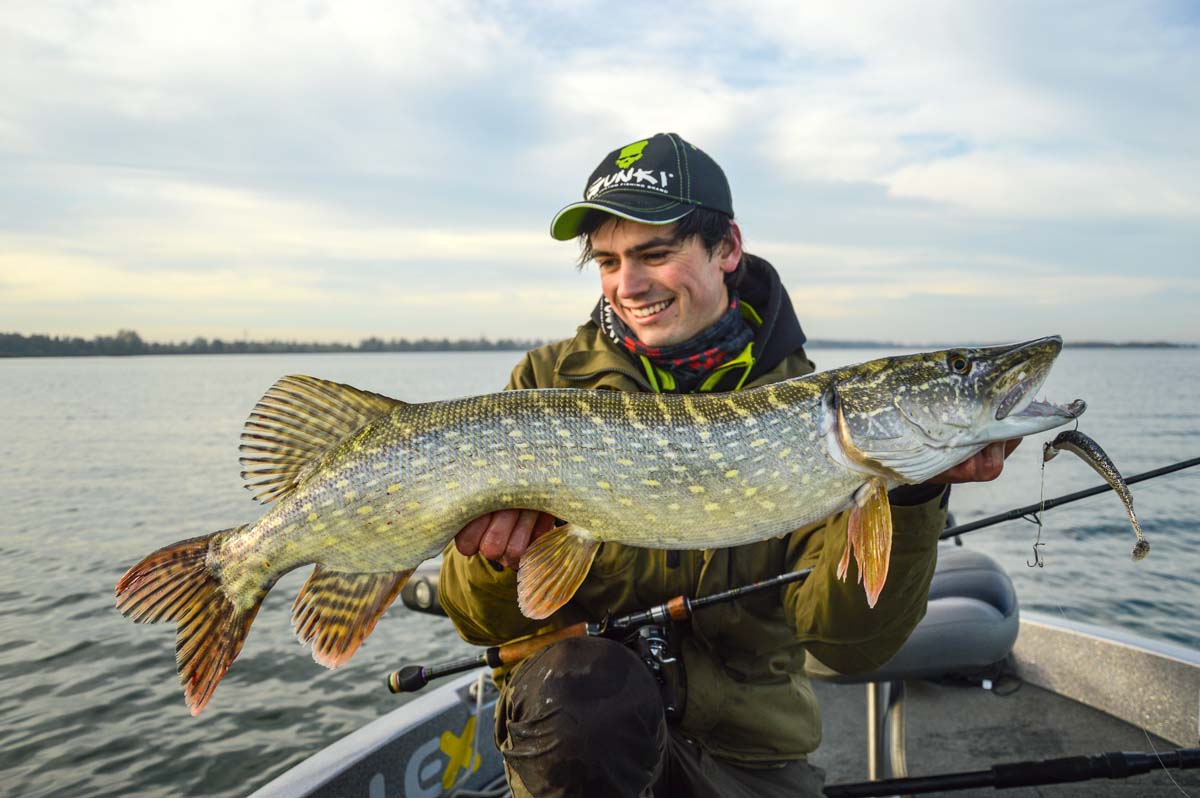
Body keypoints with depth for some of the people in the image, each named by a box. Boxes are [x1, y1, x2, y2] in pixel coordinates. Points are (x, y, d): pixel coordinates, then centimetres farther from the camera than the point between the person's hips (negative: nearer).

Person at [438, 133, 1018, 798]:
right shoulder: (549, 382, -5)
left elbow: (846, 642, -13)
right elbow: (483, 623, -5)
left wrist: (907, 493, -27)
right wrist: (500, 555, -26)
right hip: (579, 716, -2)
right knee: (580, 679, -29)